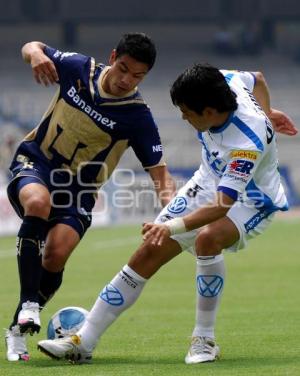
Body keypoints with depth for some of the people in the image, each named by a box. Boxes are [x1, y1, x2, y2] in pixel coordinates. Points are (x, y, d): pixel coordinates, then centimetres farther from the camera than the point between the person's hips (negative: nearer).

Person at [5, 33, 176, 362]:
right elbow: (31, 48, 10)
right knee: (38, 202, -37)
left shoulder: (138, 116, -13)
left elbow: (159, 172, -12)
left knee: (56, 255, -25)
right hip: (34, 162, 0)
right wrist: (35, 54, -17)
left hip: (78, 187, 0)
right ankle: (29, 303, -32)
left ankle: (17, 330, -2)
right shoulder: (78, 68, -7)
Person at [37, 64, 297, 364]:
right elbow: (257, 78, 6)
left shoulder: (247, 144, -39)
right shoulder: (225, 82, -19)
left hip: (251, 203, -8)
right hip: (208, 183, 8)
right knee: (149, 252, -2)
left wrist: (172, 227, -55)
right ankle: (83, 342, 2)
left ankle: (204, 340, -21)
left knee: (208, 238, -39)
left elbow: (221, 207, -44)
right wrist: (266, 113, 22)